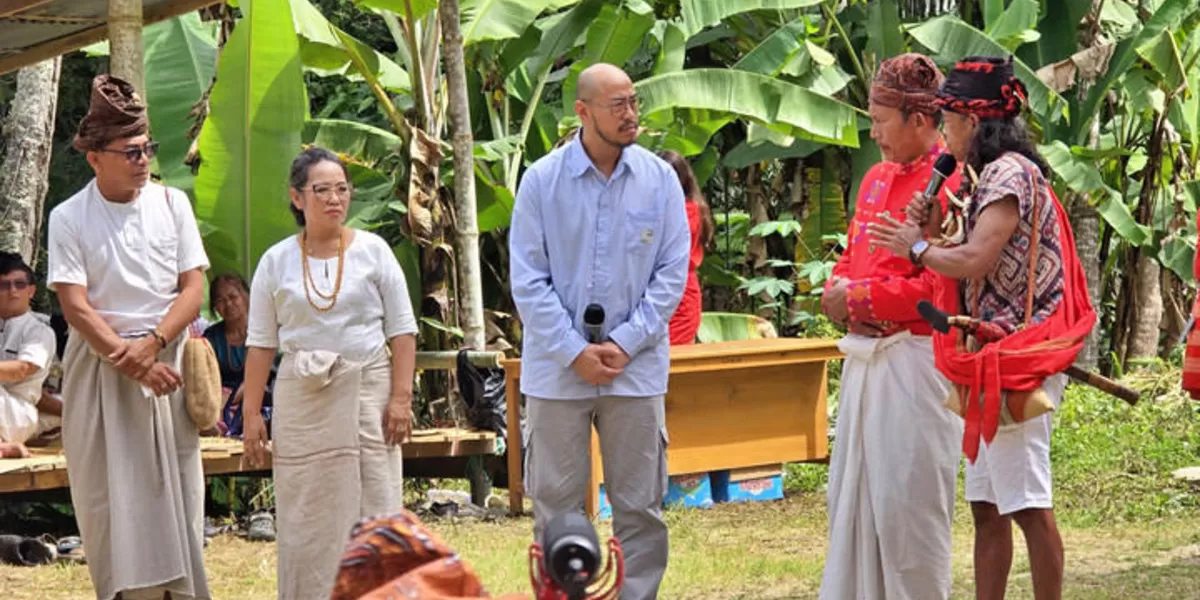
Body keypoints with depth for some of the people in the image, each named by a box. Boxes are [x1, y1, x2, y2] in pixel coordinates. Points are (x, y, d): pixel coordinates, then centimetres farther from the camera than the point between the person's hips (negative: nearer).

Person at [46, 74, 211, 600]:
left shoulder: (172, 203, 3)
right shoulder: (69, 219, -4)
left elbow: (194, 288, 1)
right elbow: (76, 306, -8)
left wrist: (151, 345, -13)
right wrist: (132, 363, -16)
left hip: (167, 358, 2)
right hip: (100, 367, -2)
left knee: (176, 490, 1)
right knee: (112, 496, -2)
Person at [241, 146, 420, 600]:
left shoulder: (372, 251, 3)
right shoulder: (276, 262, 6)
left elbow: (402, 331, 3)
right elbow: (260, 343, 7)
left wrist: (401, 397, -6)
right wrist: (251, 412, 3)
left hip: (367, 393, -1)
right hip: (302, 400, 1)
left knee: (371, 508, -2)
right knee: (306, 516, 2)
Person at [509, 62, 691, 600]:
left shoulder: (660, 180, 1)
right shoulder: (542, 181, -3)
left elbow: (672, 273, 1)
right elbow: (528, 279, -4)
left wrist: (626, 344, -8)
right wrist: (575, 352, -10)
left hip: (637, 368, 1)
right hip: (558, 368, -1)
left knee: (640, 505, 5)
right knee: (555, 505, 5)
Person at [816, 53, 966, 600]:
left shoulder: (950, 184, -14)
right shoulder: (877, 178, 15)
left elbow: (939, 285, -21)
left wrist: (858, 298, -13)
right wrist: (838, 288, 2)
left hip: (914, 362, -9)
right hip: (864, 357, 9)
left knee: (905, 500, -5)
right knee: (851, 495, 12)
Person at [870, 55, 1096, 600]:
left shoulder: (1009, 174, -12)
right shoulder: (992, 176, 19)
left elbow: (976, 262, -23)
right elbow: (972, 261, 13)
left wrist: (916, 247, -8)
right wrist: (932, 225, -1)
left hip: (1015, 360, -10)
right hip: (990, 361, 10)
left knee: (1028, 504, -9)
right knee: (986, 507, 10)